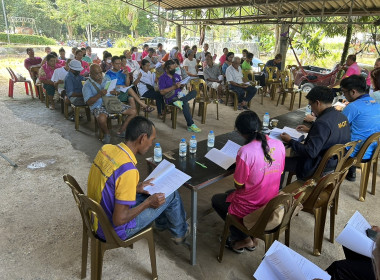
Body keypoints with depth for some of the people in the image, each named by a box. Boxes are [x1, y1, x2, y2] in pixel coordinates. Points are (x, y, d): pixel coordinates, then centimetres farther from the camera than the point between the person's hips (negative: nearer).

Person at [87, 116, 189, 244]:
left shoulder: (106, 148, -8)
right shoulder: (128, 170, -33)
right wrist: (148, 203, -16)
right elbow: (119, 220, -29)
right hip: (113, 230, -8)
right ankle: (180, 232, 31)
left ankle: (163, 223, 48)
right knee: (171, 194, 3)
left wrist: (135, 188, 4)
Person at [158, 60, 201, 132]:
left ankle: (180, 100, -39)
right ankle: (190, 125, -31)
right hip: (170, 98, -7)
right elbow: (162, 92, -11)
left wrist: (182, 86, -1)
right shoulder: (162, 78, -1)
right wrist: (174, 87, -16)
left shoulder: (177, 76, 19)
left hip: (179, 95, 7)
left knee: (194, 92, -19)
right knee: (185, 104, -35)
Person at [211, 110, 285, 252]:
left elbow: (238, 185, -17)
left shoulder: (245, 152, -29)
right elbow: (279, 173, 4)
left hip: (250, 208, -6)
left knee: (216, 200, 23)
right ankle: (250, 235, 23)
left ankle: (243, 239, 19)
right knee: (229, 193, 30)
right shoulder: (279, 145, -9)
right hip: (271, 204, 7)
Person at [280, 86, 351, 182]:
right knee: (294, 154, 26)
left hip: (320, 168, -10)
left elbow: (310, 152, -29)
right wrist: (310, 130, 18)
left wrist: (290, 141, -16)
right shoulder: (342, 117, -1)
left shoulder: (322, 123, -29)